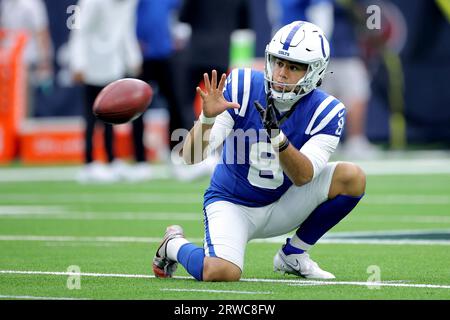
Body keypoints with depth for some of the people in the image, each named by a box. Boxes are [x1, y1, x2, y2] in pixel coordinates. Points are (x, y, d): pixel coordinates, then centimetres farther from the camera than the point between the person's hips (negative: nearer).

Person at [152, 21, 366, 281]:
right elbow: (191, 157, -21)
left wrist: (277, 135, -44)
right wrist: (207, 116, -41)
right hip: (231, 203, -3)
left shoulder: (326, 112, -15)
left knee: (352, 177, -18)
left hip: (282, 206, 3)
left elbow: (303, 177, -27)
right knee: (221, 272, -31)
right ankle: (175, 245, 6)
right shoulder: (242, 86, -17)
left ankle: (294, 253, 2)